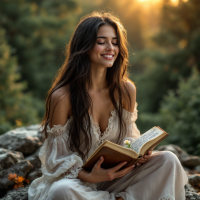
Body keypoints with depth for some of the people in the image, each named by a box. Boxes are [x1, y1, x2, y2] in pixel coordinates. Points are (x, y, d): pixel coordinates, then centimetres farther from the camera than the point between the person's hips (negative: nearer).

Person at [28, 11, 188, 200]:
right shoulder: (62, 97, -16)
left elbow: (128, 138, 9)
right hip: (77, 180, -4)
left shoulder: (126, 90, -2)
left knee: (169, 160, -15)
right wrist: (88, 176, -28)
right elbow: (57, 160, -11)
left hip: (115, 176, 4)